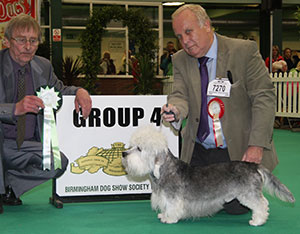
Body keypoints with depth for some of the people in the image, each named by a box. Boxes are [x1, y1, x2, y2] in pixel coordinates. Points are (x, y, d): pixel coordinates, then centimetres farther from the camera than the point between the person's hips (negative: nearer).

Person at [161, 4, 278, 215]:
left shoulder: (245, 51, -12)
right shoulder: (180, 60, 2)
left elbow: (264, 97, -13)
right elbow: (181, 95, -6)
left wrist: (257, 144, -21)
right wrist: (176, 110, -32)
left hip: (238, 150, -4)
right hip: (198, 151, 4)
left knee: (235, 207, -6)